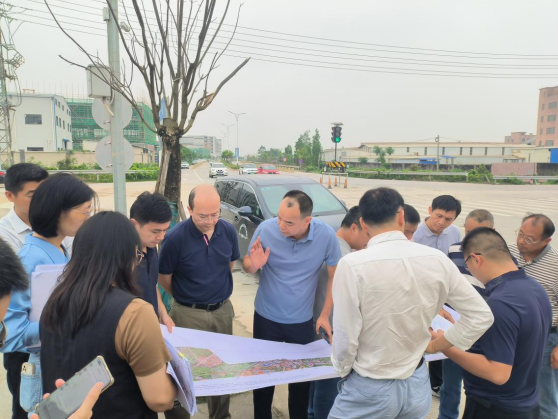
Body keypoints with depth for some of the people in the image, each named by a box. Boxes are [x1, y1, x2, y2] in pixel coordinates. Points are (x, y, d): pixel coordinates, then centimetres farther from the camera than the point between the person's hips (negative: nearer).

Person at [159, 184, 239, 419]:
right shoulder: (175, 237, -21)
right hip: (189, 314, -4)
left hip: (223, 310, 4)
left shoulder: (229, 231, -9)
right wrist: (185, 298, 8)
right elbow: (164, 278, -6)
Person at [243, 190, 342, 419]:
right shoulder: (265, 229, -20)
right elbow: (247, 263, -5)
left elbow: (335, 276, -6)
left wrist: (325, 315, -6)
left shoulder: (326, 235, -20)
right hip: (266, 318, 0)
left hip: (302, 321, 0)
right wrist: (253, 264, -28)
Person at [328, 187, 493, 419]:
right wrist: (434, 346, 6)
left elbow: (346, 337, -18)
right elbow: (481, 316, -2)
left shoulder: (353, 264, -23)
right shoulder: (437, 259, -10)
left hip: (370, 390, -4)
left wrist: (342, 370, 1)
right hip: (417, 385, 4)